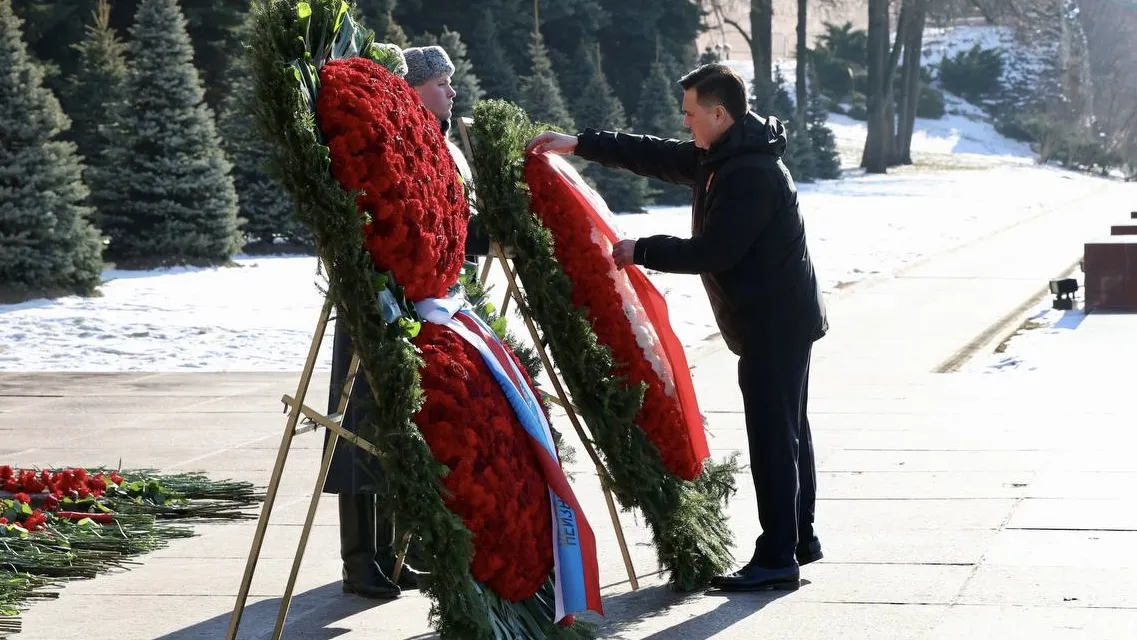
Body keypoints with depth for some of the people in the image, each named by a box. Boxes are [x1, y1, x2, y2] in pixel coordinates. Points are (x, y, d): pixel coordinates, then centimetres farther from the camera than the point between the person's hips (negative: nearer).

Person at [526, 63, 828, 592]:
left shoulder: (750, 173, -22)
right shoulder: (720, 156, 10)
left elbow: (712, 251, -23)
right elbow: (655, 156, 16)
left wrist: (641, 252, -13)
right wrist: (579, 144, 12)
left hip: (774, 320, -11)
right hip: (779, 315, 11)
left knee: (773, 435, -9)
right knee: (787, 430, 17)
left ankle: (777, 558, -7)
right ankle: (799, 538, 28)